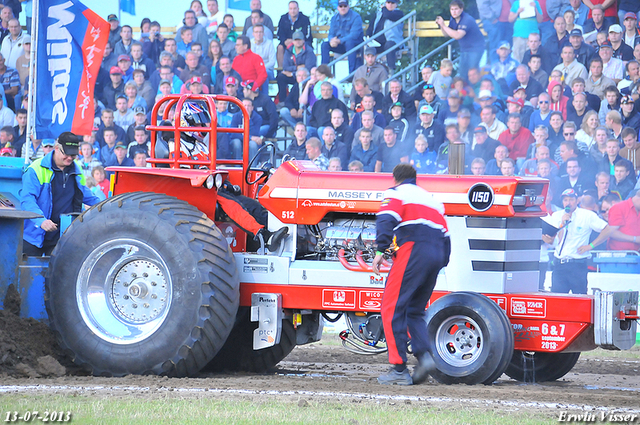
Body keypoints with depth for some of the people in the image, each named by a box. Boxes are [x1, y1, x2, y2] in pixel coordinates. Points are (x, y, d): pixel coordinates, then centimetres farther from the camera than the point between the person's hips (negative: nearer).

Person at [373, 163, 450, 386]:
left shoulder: (397, 193, 11)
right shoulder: (431, 198, 31)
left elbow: (386, 219, -9)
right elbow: (445, 236, 26)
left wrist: (380, 251, -14)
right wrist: (441, 264, 28)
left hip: (413, 248, -7)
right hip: (437, 254, 7)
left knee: (392, 309, -3)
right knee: (414, 311, 16)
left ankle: (399, 368, -9)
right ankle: (424, 354, -9)